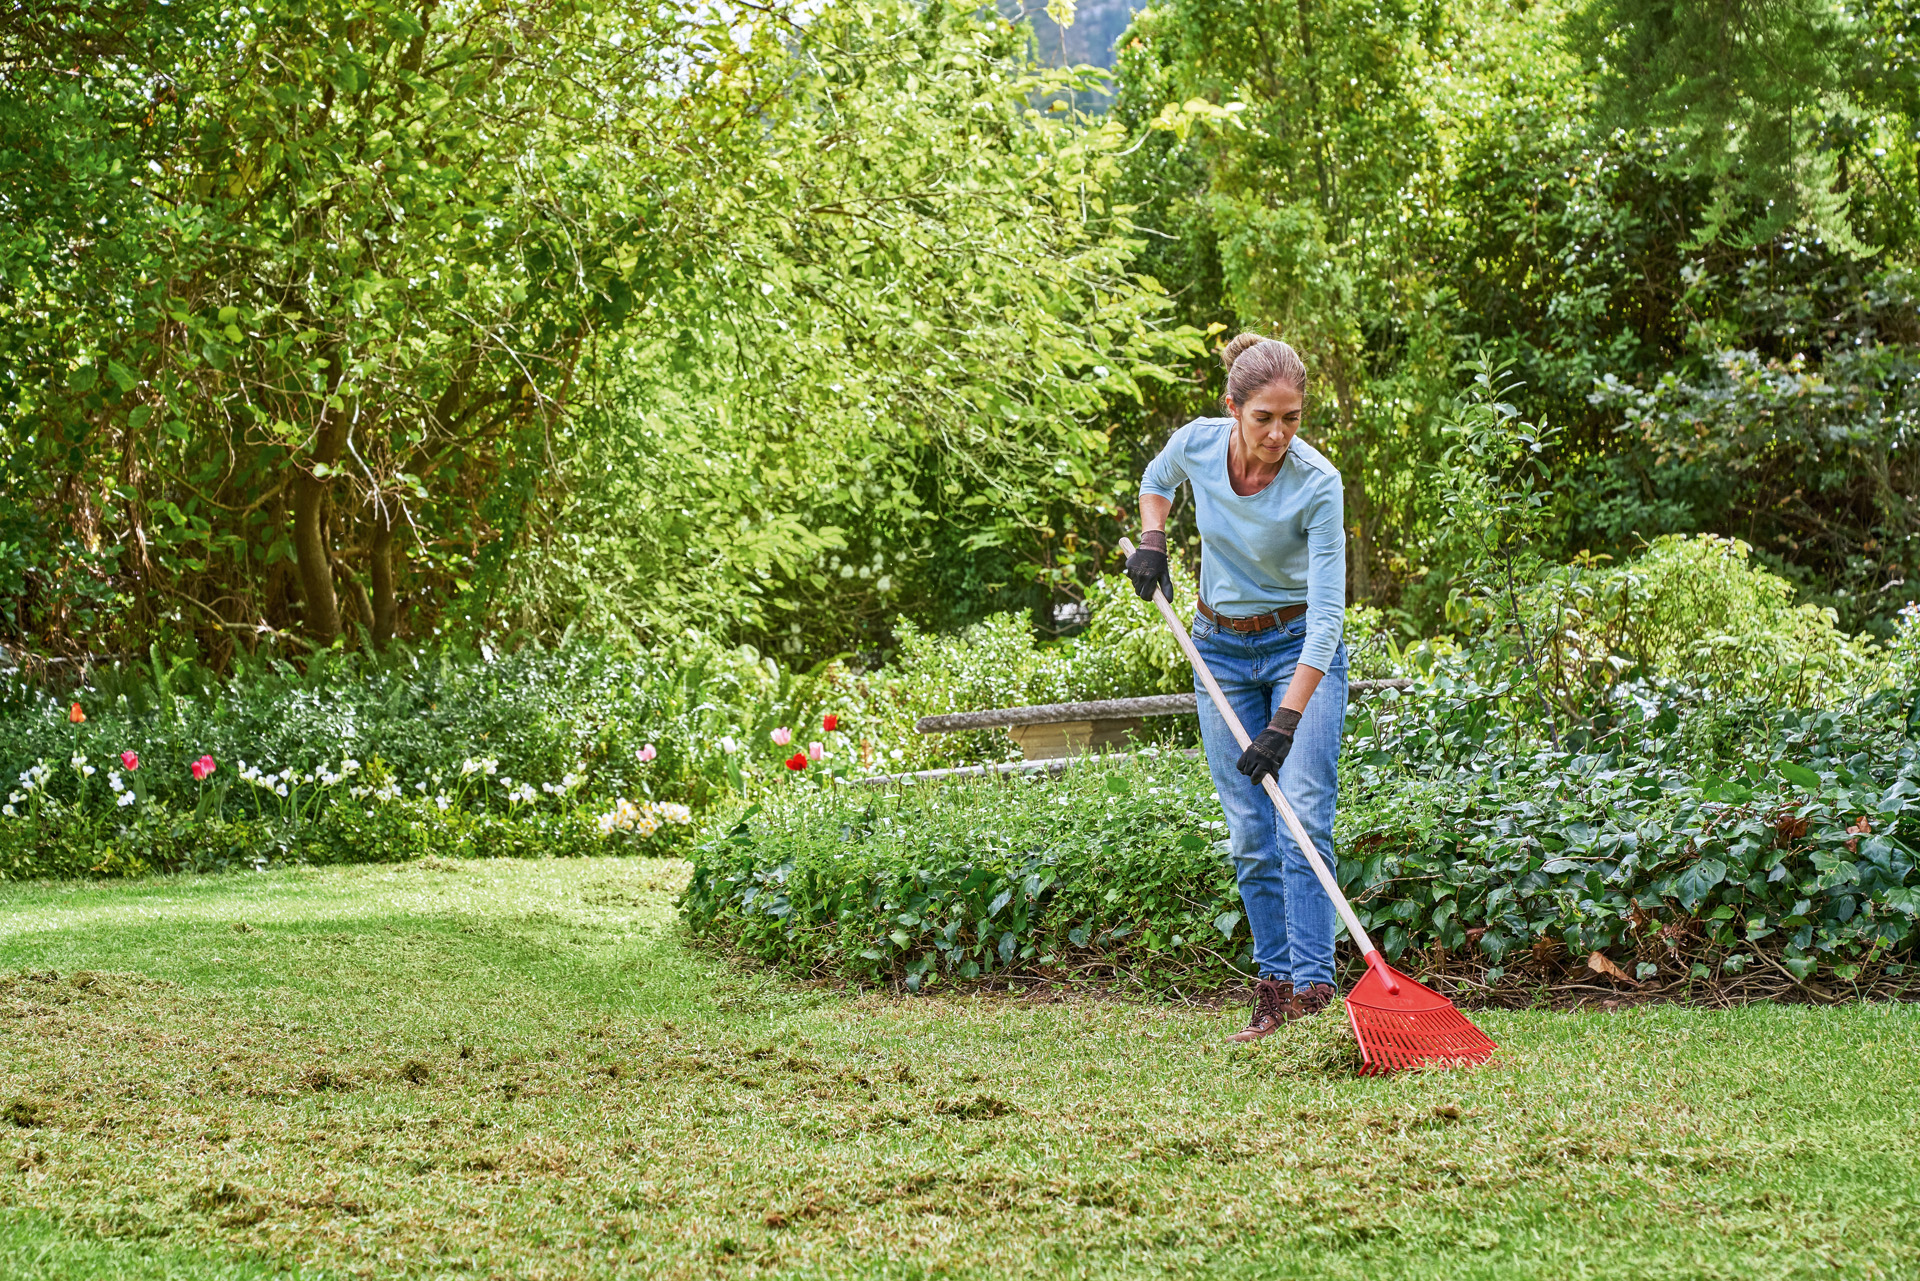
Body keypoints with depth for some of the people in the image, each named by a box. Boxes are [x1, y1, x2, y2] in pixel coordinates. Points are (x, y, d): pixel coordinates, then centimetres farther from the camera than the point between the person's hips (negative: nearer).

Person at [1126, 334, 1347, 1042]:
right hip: (1220, 650, 4)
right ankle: (1273, 988, 6)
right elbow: (1157, 479, 14)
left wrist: (1286, 722, -33)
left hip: (1301, 648, -4)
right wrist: (1151, 542, -3)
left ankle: (1311, 983, -19)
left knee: (1303, 815, -16)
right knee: (1250, 832, 2)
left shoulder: (1317, 482, -25)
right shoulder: (1196, 443, -14)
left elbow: (1327, 612, -28)